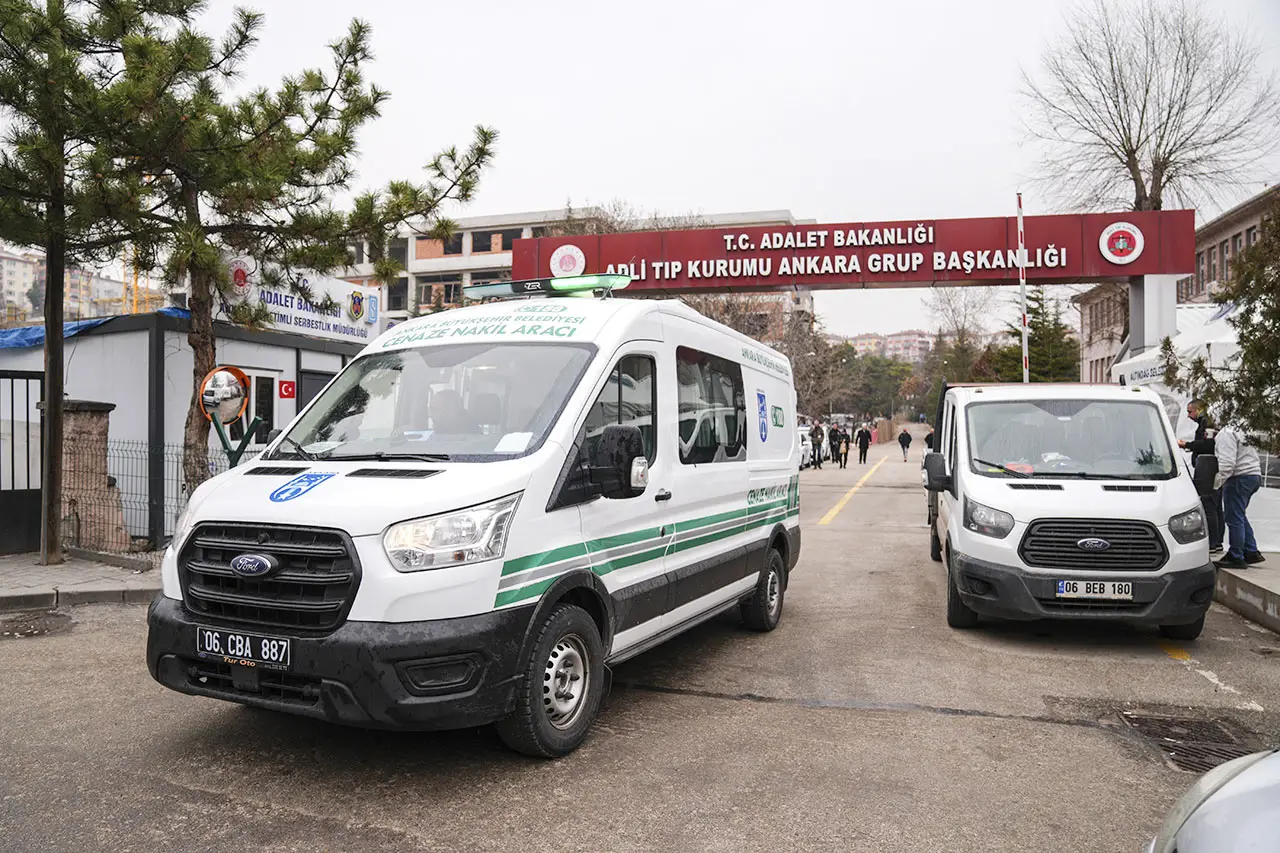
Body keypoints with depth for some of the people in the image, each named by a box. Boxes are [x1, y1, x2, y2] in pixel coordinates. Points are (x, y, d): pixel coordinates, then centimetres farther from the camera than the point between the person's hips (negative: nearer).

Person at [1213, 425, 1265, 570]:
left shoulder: (1224, 435, -9)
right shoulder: (1237, 433, 22)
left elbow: (1227, 462, -20)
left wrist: (1217, 482, -13)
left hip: (1240, 477, -10)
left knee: (1235, 519, -5)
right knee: (1240, 517, 20)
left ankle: (1236, 558, -1)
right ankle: (1251, 552, 21)